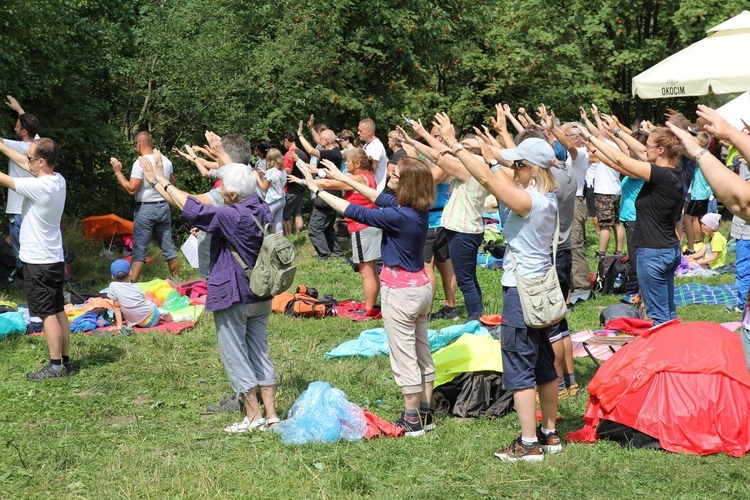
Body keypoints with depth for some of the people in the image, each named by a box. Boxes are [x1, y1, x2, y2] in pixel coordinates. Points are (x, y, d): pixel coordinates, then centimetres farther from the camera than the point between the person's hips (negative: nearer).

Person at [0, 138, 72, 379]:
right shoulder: (59, 181, 3)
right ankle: (66, 361, 17)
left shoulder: (38, 187, -22)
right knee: (58, 311, 12)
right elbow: (24, 164, 17)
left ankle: (56, 366, -2)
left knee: (47, 314, -5)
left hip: (37, 262, -8)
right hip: (55, 258, 8)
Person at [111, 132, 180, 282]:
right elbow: (172, 183, 19)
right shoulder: (166, 161, 5)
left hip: (145, 209, -5)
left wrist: (118, 172, -11)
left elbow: (131, 189, -18)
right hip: (164, 207, 6)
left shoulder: (140, 163, -16)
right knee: (168, 248, 12)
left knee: (139, 251, -4)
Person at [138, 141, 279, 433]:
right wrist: (221, 153, 29)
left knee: (235, 357, 4)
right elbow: (242, 180, 18)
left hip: (233, 297, -8)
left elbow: (189, 207, -21)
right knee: (260, 353, 14)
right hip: (262, 295, 8)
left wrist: (158, 181, -13)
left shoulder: (230, 217, -23)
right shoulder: (261, 209, -1)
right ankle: (271, 415, 15)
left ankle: (253, 417, 8)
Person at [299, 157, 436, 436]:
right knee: (422, 353, 16)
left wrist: (316, 189, -10)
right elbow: (381, 198, 11)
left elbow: (354, 212, -19)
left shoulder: (399, 217, -25)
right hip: (421, 286, 9)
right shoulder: (419, 210, -2)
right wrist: (344, 179, 15)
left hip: (400, 291, -9)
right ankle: (425, 413, 26)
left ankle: (413, 421, 11)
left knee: (404, 358, 2)